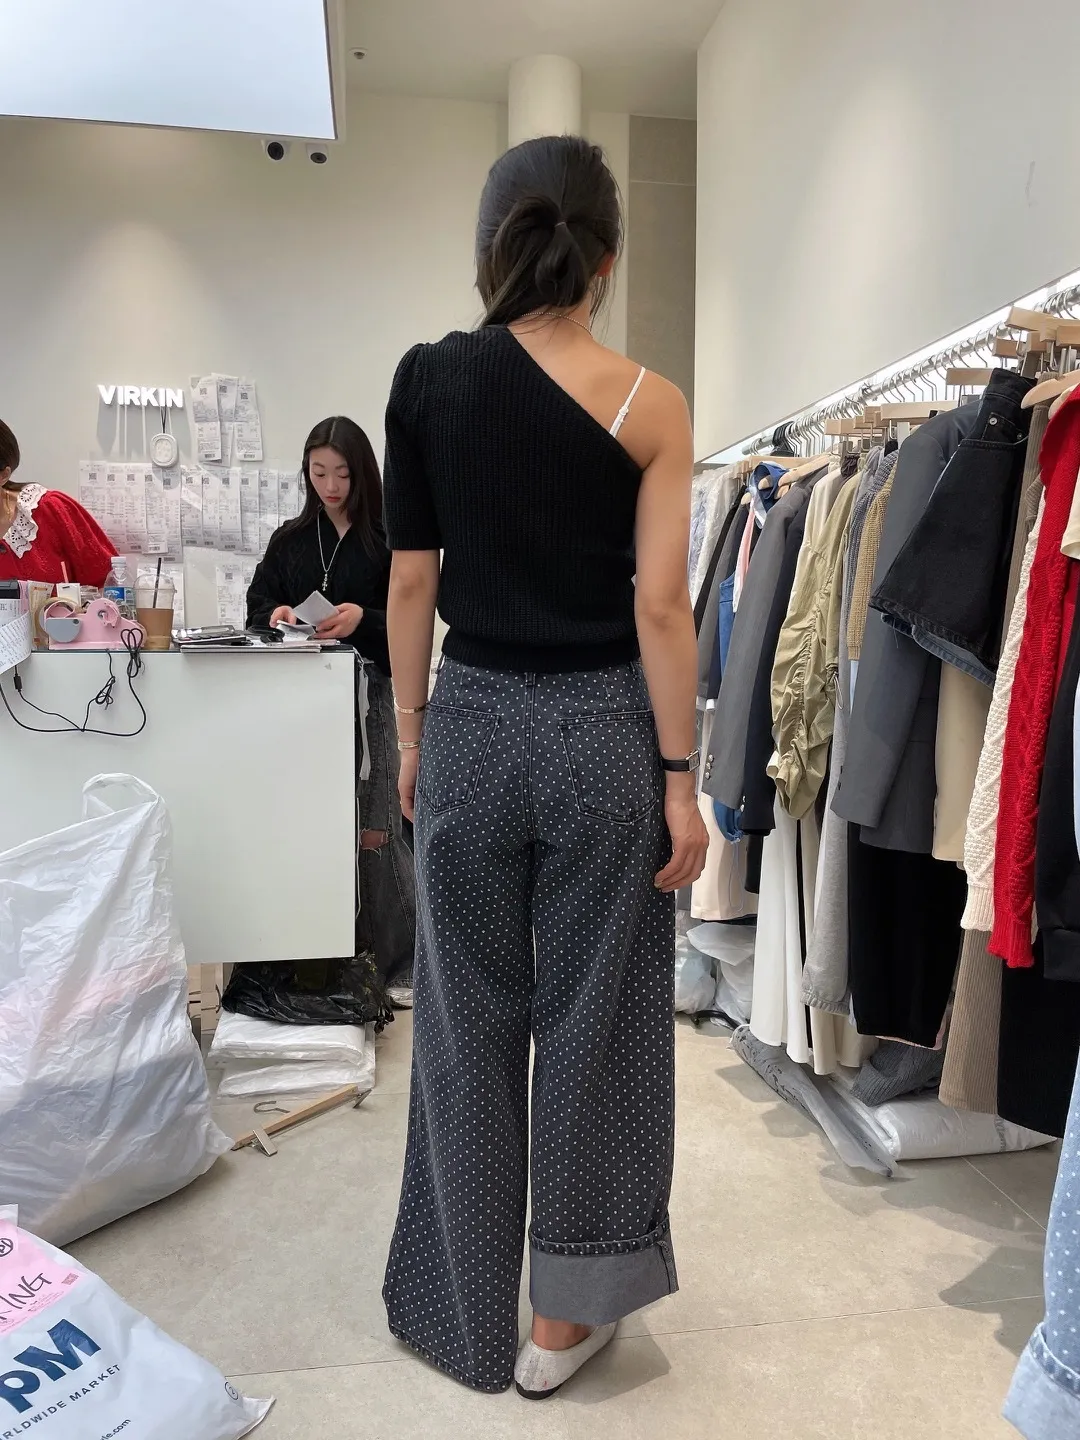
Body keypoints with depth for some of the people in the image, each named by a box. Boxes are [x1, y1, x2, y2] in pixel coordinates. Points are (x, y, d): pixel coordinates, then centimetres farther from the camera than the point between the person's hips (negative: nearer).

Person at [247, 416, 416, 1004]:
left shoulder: (387, 540, 1)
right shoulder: (290, 539, 15)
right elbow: (257, 603, 13)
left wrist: (363, 618, -23)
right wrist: (275, 615, -9)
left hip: (367, 690, -4)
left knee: (375, 828, -4)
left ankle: (396, 964, 7)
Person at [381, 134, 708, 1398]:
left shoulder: (425, 379, 1)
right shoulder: (648, 404, -4)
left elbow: (411, 581, 1)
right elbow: (659, 607, -8)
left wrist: (411, 732, 11)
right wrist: (679, 777, -2)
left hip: (472, 727, 2)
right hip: (602, 732, -1)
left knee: (468, 1024, 15)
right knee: (591, 1021, 13)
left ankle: (466, 1311, 34)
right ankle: (568, 1314, 30)